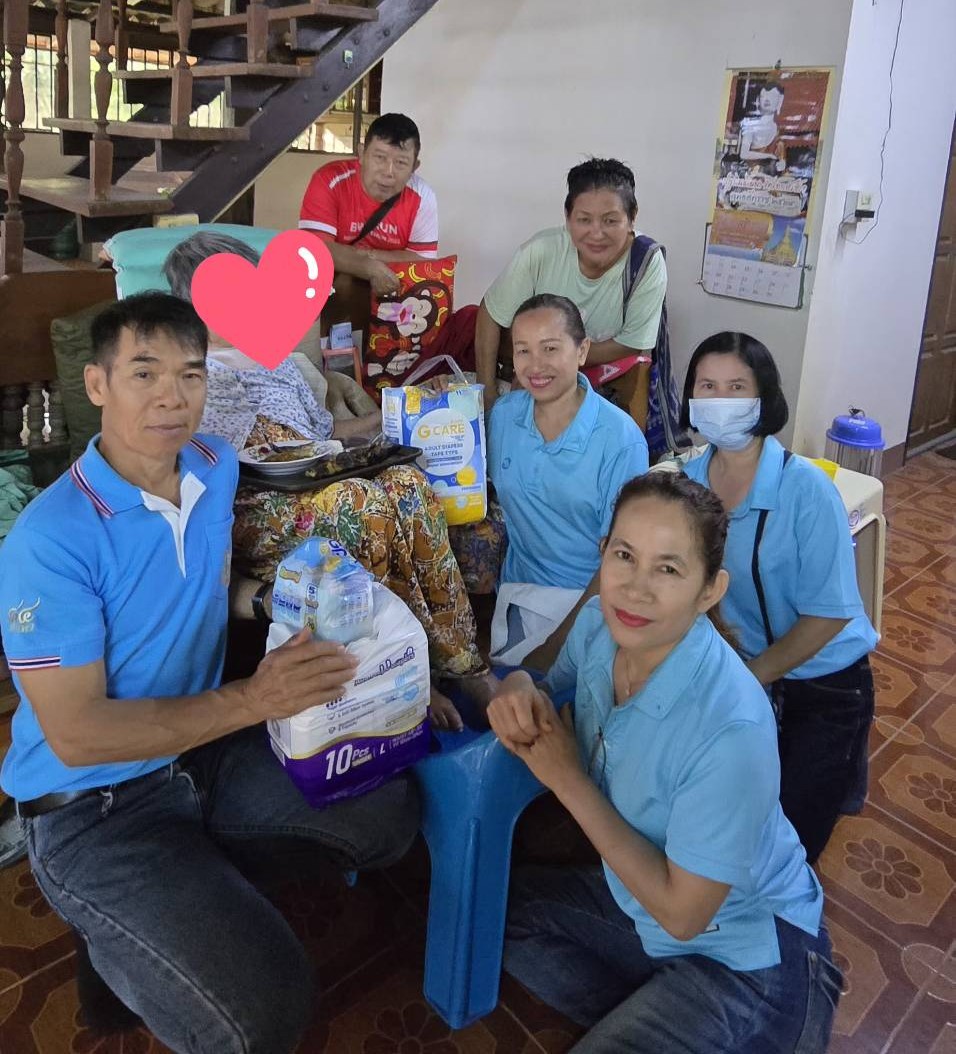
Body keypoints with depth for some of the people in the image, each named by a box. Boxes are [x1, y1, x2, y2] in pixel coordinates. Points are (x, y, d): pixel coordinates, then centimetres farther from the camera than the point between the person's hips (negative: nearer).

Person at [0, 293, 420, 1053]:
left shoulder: (217, 466, -3)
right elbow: (75, 735, -25)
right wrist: (253, 701, -31)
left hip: (207, 748, 7)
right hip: (95, 805, -7)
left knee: (392, 806, 4)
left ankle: (209, 874, 19)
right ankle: (118, 943, 9)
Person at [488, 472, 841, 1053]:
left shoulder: (732, 731, -35)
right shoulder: (599, 624, -16)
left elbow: (681, 912, -24)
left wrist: (569, 781, -24)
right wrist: (520, 691, -19)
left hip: (746, 954, -6)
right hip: (639, 900, 7)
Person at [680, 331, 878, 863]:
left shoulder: (806, 490, -25)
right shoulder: (690, 480, -10)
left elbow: (829, 613, -21)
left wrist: (750, 677, -19)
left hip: (822, 680, -4)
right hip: (744, 665, 4)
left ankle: (843, 765, 32)